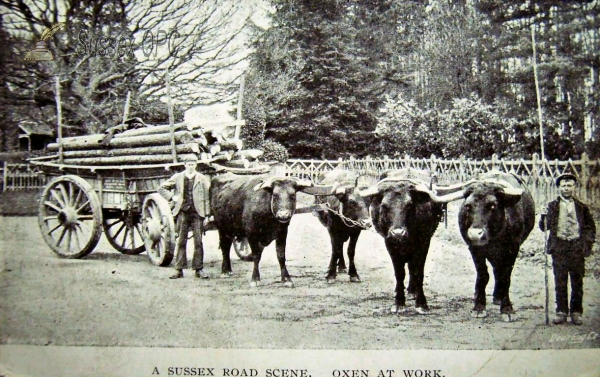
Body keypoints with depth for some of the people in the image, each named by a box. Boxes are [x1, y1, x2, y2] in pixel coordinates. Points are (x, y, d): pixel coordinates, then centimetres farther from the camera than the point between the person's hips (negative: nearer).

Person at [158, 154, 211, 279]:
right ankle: (179, 269, 8)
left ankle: (199, 269, 7)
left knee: (198, 242, 0)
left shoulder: (203, 179, 6)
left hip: (197, 213, 0)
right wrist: (172, 197, -2)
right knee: (181, 241, 3)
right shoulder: (177, 178, 7)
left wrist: (207, 215, -1)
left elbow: (206, 197, 5)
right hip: (182, 212, 1)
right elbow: (161, 188, 13)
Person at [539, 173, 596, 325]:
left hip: (577, 247, 1)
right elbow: (544, 227, 2)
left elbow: (590, 227, 12)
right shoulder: (552, 206, 6)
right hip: (559, 247, -1)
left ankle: (576, 312, 13)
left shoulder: (581, 207, 9)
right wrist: (544, 217, -18)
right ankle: (561, 312, 10)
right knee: (560, 283, 2)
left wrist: (587, 244, 1)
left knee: (577, 282, 4)